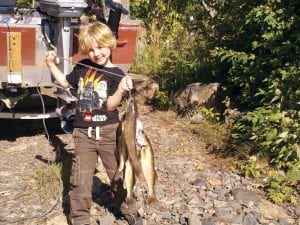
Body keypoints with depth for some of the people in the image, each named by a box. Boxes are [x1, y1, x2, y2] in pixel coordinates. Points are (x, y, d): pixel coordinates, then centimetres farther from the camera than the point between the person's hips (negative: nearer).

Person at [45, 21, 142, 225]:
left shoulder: (116, 74, -8)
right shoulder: (82, 67, 5)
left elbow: (110, 106, -16)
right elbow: (65, 82, 23)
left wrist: (121, 90, -33)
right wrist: (52, 64, 14)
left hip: (108, 132, -3)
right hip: (83, 132, 3)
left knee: (118, 175, 11)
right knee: (80, 179, 6)